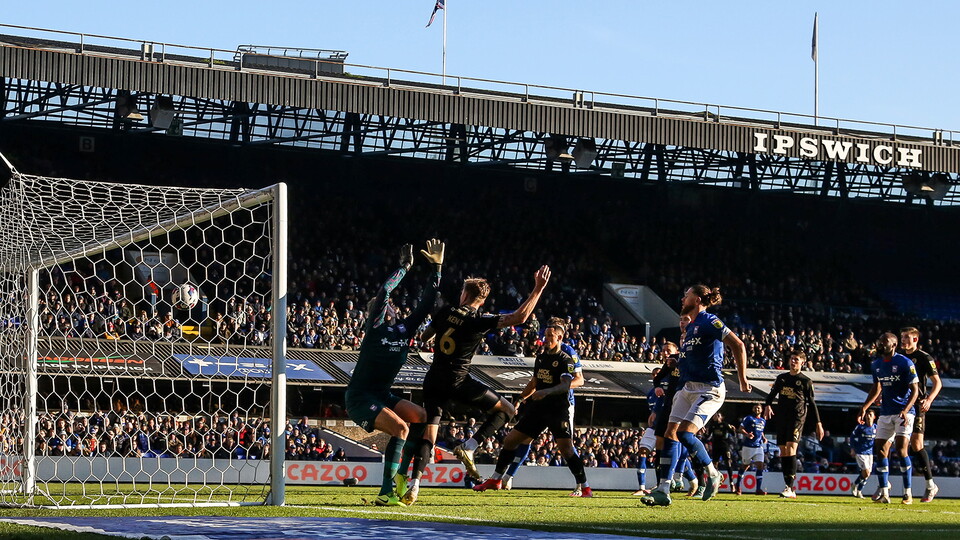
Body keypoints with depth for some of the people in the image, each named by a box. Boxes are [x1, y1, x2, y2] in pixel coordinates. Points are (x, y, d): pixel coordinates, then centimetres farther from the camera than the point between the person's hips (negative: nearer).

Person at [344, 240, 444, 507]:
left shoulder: (405, 328, 8)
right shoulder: (374, 327, -8)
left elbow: (426, 304, 8)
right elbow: (383, 292, -19)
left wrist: (437, 268, 3)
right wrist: (405, 267, -9)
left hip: (382, 395, 8)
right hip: (359, 397, -8)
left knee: (423, 418, -5)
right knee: (400, 427, -25)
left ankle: (402, 475, 3)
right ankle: (386, 492, -28)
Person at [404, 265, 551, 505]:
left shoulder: (445, 312, 4)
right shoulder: (479, 321, -10)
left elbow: (423, 337, 18)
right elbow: (519, 317, -16)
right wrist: (538, 289, -11)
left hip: (433, 380, 5)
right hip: (458, 382, -5)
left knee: (428, 433, 6)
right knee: (506, 410, 7)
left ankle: (414, 485, -9)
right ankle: (468, 447, -7)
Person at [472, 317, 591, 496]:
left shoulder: (565, 360, -9)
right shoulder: (541, 357, 14)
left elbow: (565, 385, -22)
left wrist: (546, 391, -36)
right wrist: (520, 399, 31)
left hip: (558, 409, -7)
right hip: (539, 408, 7)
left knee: (566, 448, -17)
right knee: (510, 440, 7)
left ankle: (584, 488, -8)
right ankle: (495, 480, 19)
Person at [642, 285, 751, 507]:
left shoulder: (709, 322, -10)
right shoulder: (690, 327, 18)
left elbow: (738, 345, -15)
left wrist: (742, 379, -12)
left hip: (708, 389, -9)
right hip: (688, 388, 9)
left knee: (684, 433, -19)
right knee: (670, 434, -1)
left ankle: (713, 474, 3)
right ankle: (663, 490, -2)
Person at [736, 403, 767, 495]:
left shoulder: (763, 421, 17)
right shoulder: (748, 418, -2)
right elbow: (741, 429, -6)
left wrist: (763, 438, 11)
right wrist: (747, 434, -24)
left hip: (759, 447, 5)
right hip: (748, 446, -5)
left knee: (760, 465, -9)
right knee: (745, 466, 4)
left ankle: (758, 489, -10)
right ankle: (738, 485, 22)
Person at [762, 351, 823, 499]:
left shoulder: (806, 381, 5)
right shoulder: (781, 378, 16)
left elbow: (812, 403, 7)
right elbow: (772, 394, 21)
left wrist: (818, 423, 4)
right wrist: (768, 405, -1)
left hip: (797, 417, -5)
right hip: (781, 417, 5)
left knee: (791, 448, -19)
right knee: (783, 451, 3)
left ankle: (790, 488, -25)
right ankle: (788, 486, 8)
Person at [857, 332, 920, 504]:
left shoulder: (905, 363, -10)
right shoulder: (876, 365, 9)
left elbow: (914, 390, -11)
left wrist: (905, 410, -24)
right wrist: (864, 408, 14)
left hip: (904, 412, -6)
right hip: (886, 413, 7)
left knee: (901, 448, -16)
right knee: (880, 450, 0)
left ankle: (907, 492, -6)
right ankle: (884, 493, 7)